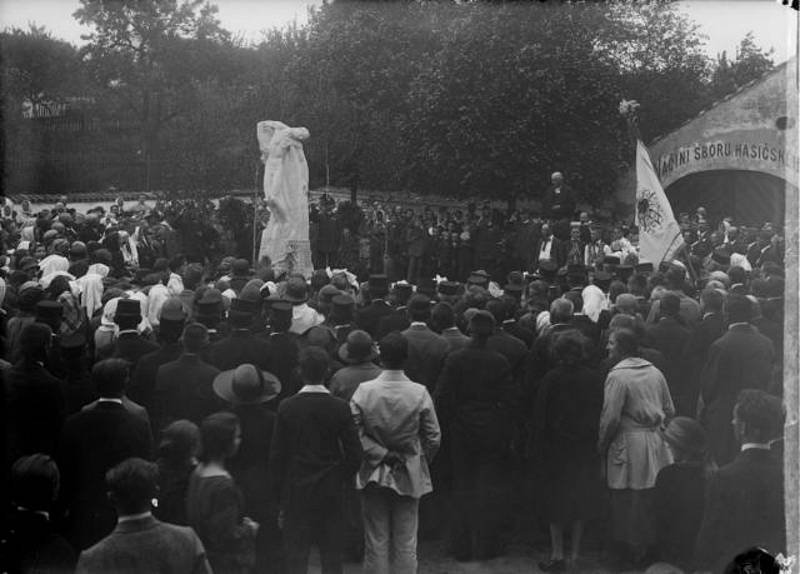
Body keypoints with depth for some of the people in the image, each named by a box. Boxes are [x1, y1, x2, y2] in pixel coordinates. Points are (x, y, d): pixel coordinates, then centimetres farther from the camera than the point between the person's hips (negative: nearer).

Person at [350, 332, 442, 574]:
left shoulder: (363, 391, -11)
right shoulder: (420, 393, -12)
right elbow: (433, 438, -5)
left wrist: (381, 454, -6)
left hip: (373, 475, 1)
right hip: (409, 476, 0)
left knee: (376, 543, 11)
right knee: (406, 544, 10)